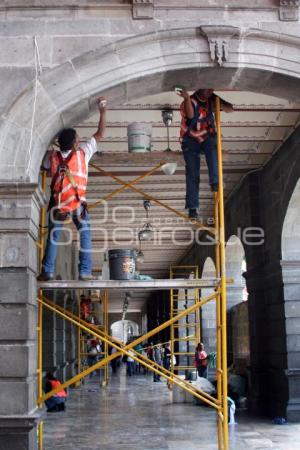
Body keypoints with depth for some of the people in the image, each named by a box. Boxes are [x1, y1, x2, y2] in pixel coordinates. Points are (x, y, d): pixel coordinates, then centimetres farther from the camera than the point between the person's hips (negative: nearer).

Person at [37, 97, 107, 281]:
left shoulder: (52, 157, 3)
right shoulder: (83, 153, -3)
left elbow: (44, 166, 24)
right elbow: (100, 135, 5)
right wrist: (103, 112, 13)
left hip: (58, 203, 2)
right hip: (78, 203, -2)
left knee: (53, 236, 6)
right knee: (85, 235, 6)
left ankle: (48, 272, 0)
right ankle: (85, 271, -1)